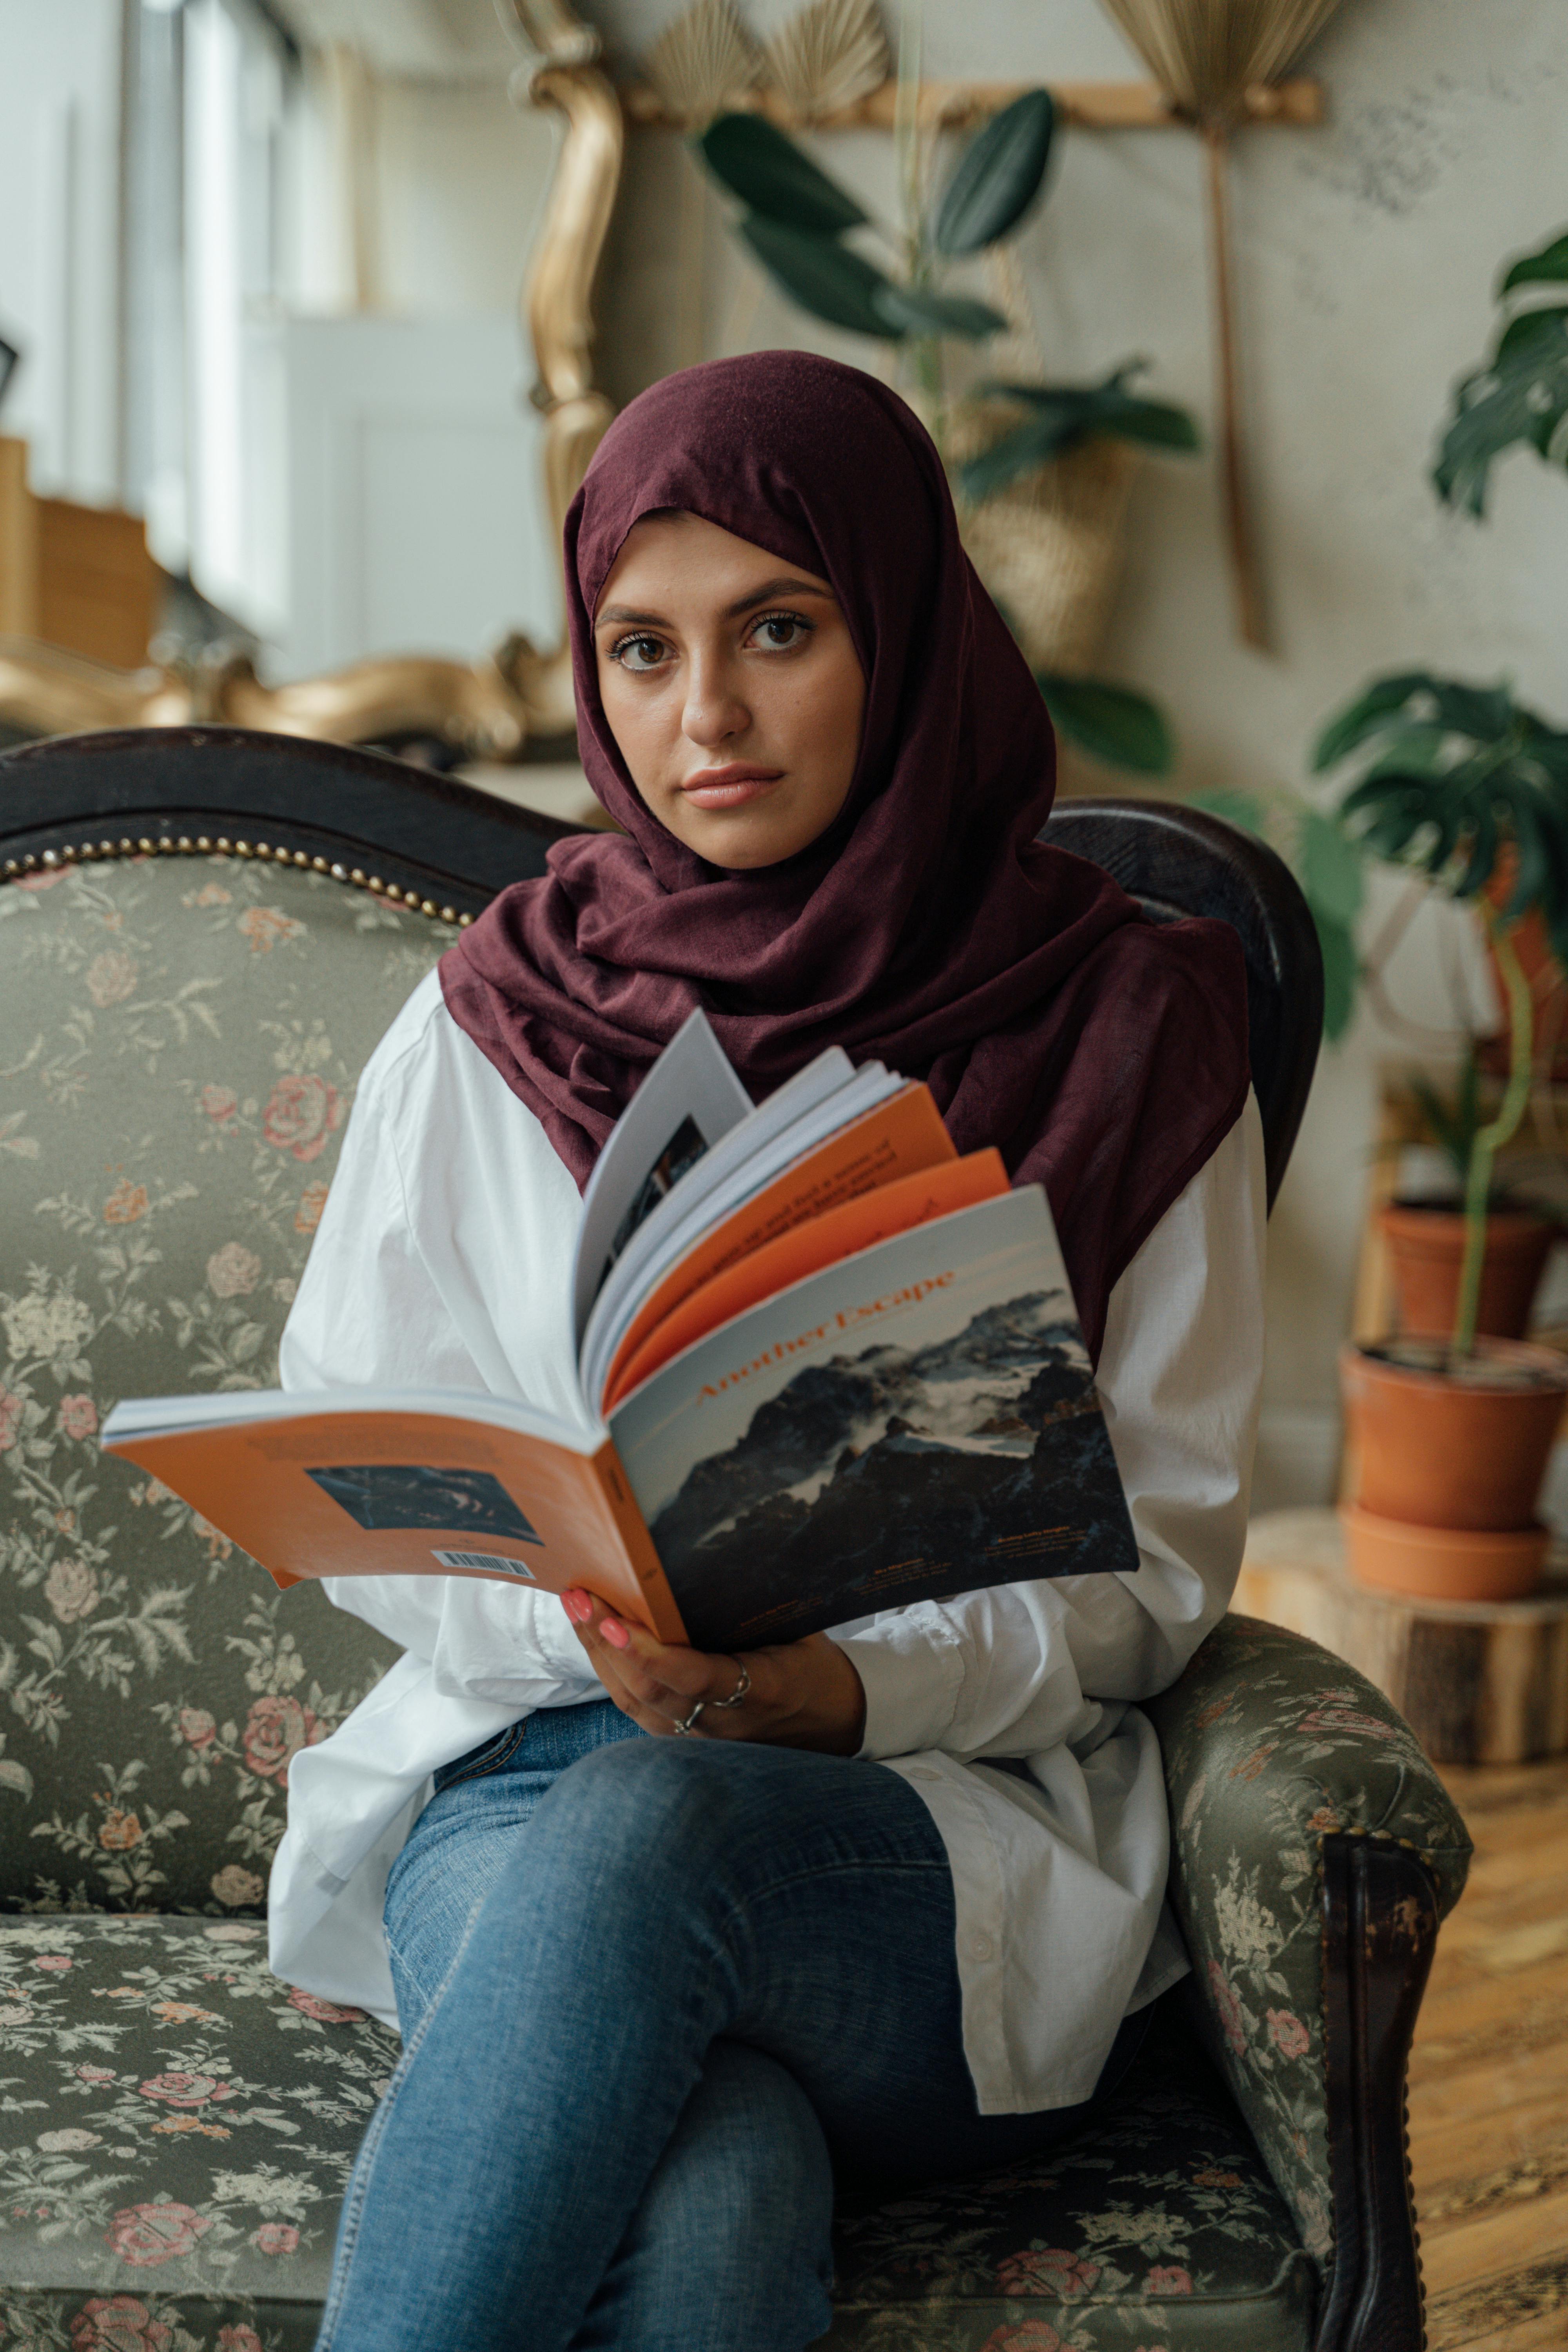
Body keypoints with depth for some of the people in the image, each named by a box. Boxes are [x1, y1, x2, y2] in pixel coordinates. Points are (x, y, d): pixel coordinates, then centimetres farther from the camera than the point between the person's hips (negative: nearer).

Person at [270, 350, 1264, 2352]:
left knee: (647, 1833, -36)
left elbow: (1155, 1567, 2)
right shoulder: (487, 1030, 6)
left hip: (966, 1829, 0)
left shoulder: (1127, 1035, 2)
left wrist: (845, 1687, -16)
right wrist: (590, 1612, -14)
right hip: (518, 1774, 1)